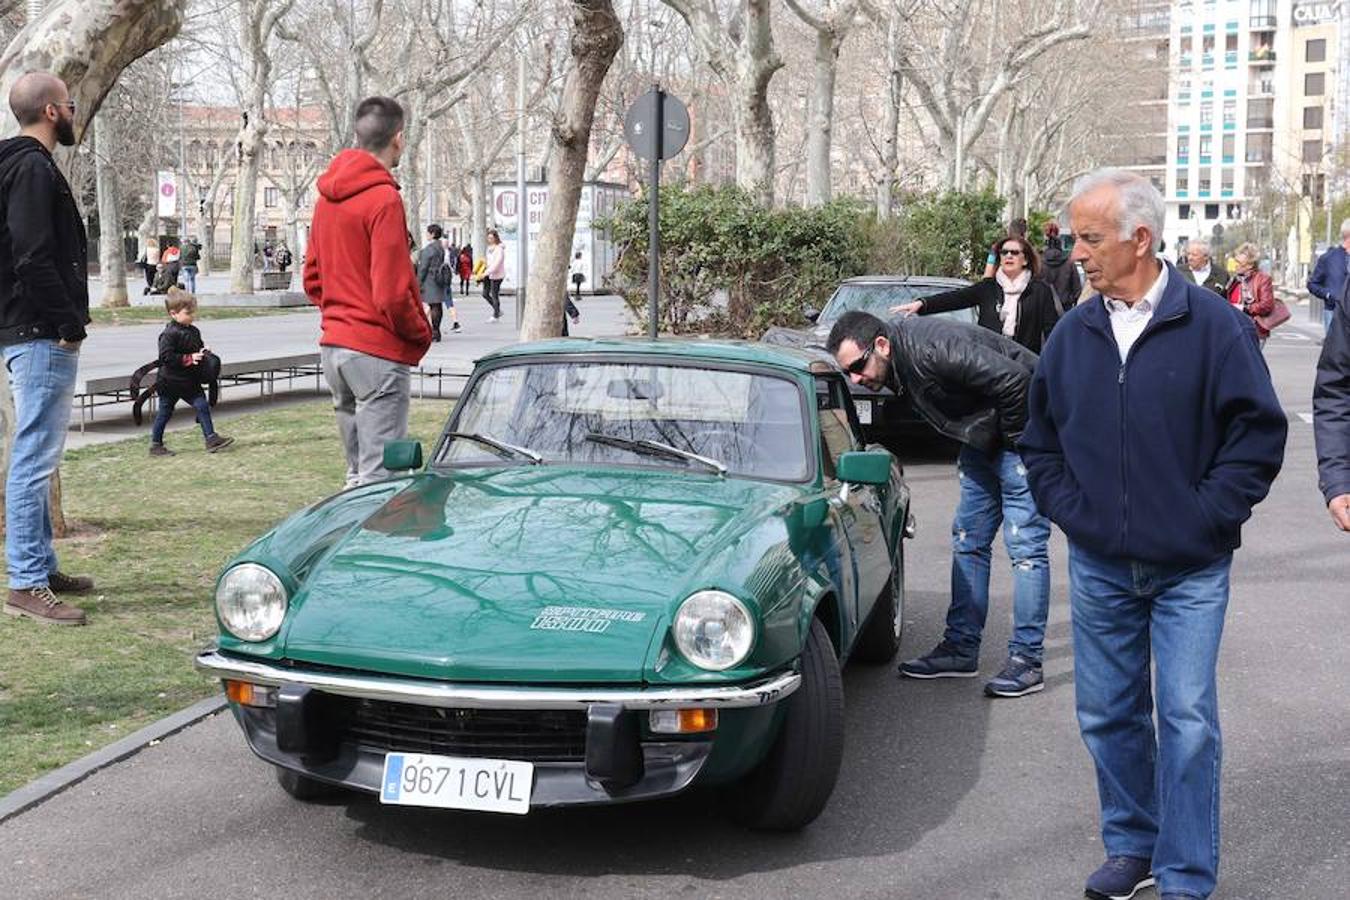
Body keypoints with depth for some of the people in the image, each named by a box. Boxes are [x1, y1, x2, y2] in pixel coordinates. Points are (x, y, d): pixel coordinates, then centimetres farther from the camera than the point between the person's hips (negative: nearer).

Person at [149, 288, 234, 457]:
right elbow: (166, 357, -26)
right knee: (165, 412, 4)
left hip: (189, 381, 7)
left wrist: (204, 351, -2)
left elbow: (199, 346, 22)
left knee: (202, 406, 1)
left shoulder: (193, 331, 6)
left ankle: (211, 438, 4)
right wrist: (189, 359, -27)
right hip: (170, 382, -7)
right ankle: (156, 445, 15)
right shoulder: (170, 334, -19)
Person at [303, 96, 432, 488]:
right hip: (378, 352, -9)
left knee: (358, 473, 16)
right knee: (380, 478, -7)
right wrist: (422, 334, -3)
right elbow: (391, 293, -18)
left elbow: (312, 280, 18)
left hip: (333, 345, 9)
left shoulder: (327, 196, 12)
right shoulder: (384, 199, -14)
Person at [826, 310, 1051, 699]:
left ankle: (1027, 660, -7)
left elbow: (1015, 380, -34)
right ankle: (961, 649, 16)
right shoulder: (898, 364, -2)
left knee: (1025, 545, -10)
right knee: (968, 541, 11)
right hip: (983, 441, 10)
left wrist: (1011, 435, -20)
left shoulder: (933, 350, -31)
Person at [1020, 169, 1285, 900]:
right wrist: (1070, 511, 3)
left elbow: (1258, 430, -7)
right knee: (1107, 715, 12)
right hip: (1100, 567, 4)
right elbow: (1039, 440, 14)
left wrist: (1207, 517, -10)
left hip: (1190, 569, -4)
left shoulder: (1211, 323, -9)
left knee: (1187, 720, -2)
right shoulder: (1073, 333, 4)